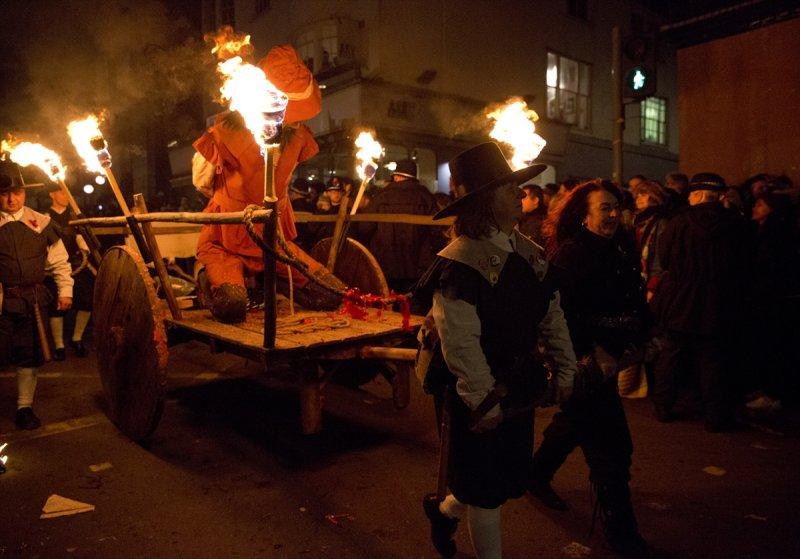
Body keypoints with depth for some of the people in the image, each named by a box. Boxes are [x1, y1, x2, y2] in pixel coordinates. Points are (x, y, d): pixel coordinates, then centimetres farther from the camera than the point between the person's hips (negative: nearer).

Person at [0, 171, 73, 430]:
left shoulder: (41, 222, 6)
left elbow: (59, 260, 9)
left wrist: (65, 291, 4)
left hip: (32, 299, 1)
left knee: (29, 356, 8)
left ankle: (25, 407, 19)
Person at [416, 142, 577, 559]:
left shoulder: (528, 253, 4)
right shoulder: (458, 263, -21)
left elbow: (553, 317, 9)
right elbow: (460, 343, -24)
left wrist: (565, 370, 8)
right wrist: (482, 401, -22)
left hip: (518, 390, 8)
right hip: (477, 398, -8)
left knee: (512, 480, 21)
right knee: (487, 490, 10)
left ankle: (445, 509, 46)